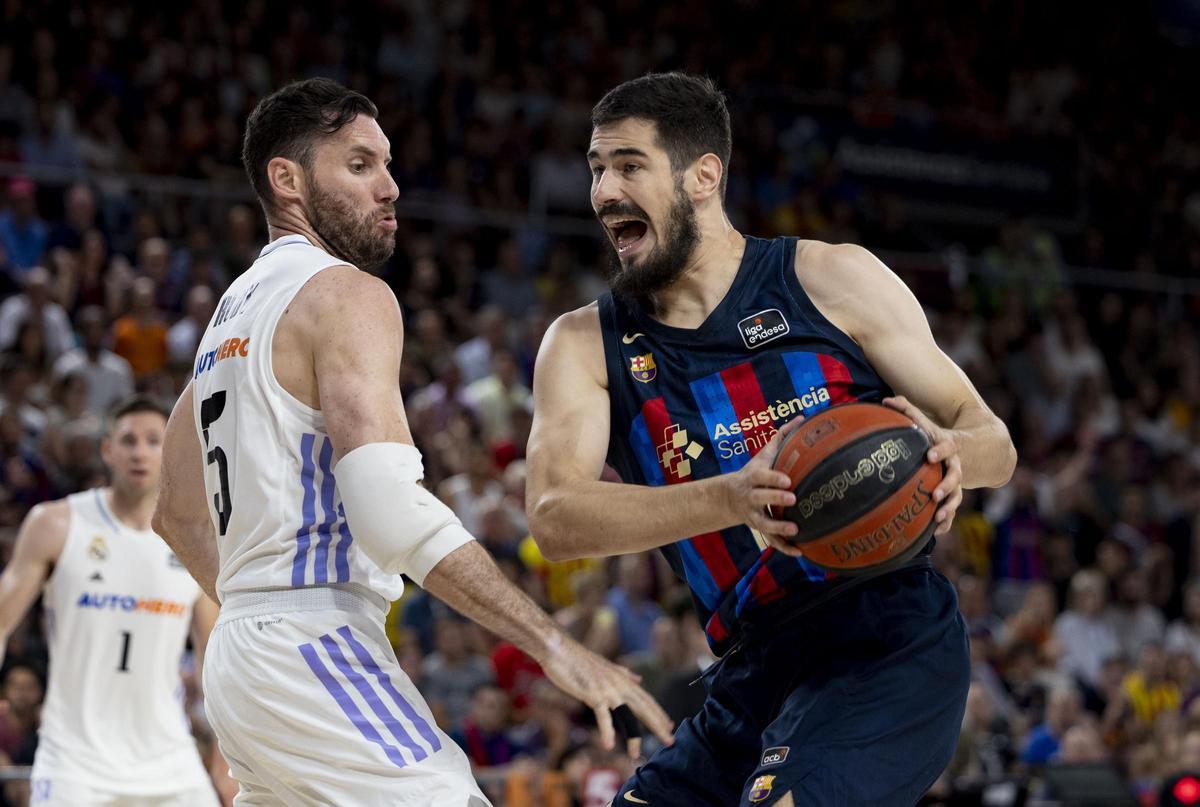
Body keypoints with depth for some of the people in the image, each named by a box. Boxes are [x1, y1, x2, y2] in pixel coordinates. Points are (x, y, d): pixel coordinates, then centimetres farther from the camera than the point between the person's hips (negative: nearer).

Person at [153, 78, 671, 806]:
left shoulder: (232, 313, 20)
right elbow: (389, 504, -23)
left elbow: (179, 512, 29)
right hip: (319, 652, -10)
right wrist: (554, 646, -26)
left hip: (238, 661, 10)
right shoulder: (346, 293, -9)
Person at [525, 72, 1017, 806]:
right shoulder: (584, 346, 7)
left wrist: (949, 450, -21)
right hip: (758, 674, 5)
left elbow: (994, 444, 5)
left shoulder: (833, 281, 1)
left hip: (888, 644, -5)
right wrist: (731, 497, -28)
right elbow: (555, 517, -12)